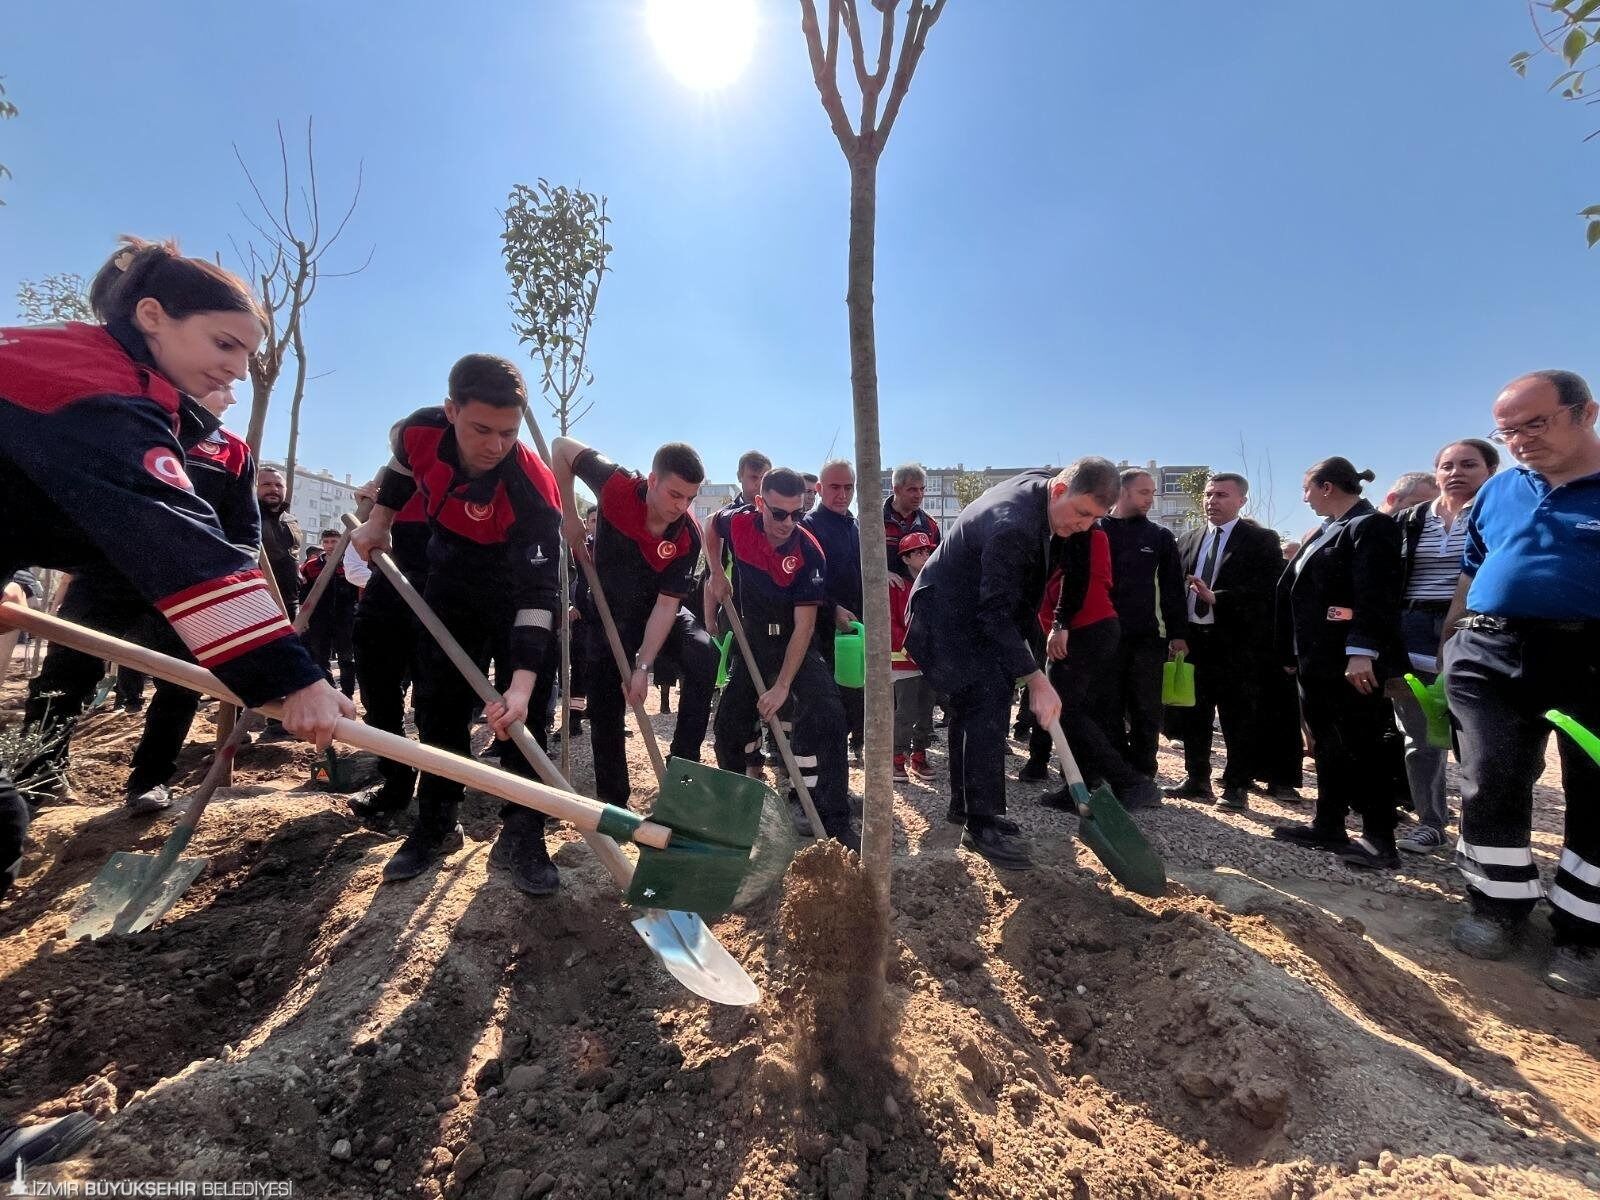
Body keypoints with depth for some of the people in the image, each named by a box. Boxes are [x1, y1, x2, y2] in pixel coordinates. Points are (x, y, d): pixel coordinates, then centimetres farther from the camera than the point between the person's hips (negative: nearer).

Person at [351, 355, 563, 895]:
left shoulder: (533, 488, -36)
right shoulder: (420, 432, -23)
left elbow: (538, 593, -37)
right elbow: (401, 466, 6)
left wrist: (521, 683, -44)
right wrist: (379, 521, 10)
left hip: (519, 588, -4)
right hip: (451, 583, 4)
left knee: (522, 715, -9)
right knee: (438, 703, 8)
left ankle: (521, 836, 3)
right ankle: (435, 825, 22)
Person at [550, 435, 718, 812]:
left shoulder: (688, 537, -25)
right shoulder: (617, 487, -27)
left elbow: (666, 604, -23)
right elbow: (561, 447, -13)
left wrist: (642, 666, -28)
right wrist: (569, 517, -15)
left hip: (660, 612, 0)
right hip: (610, 610, 0)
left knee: (703, 655, -29)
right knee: (606, 713, 0)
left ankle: (683, 763, -18)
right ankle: (612, 802, 17)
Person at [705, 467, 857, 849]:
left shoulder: (809, 553, -25)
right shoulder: (738, 524, -14)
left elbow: (804, 625, -24)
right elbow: (712, 526, 13)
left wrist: (783, 686, -26)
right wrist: (717, 573, 1)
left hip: (795, 644, -4)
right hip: (752, 641, 4)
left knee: (825, 714, -24)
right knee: (729, 722, 9)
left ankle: (834, 821, -16)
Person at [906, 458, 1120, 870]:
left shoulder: (1042, 480, -3)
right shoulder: (1011, 526, -32)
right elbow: (996, 613, -31)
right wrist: (1036, 680, -30)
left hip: (972, 613, 10)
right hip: (946, 617, -10)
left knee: (973, 703, 14)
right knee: (988, 701, -17)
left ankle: (964, 804, 28)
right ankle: (985, 825, -10)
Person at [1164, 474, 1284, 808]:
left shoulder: (1261, 540, -1)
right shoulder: (1188, 540, 13)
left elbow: (1265, 589, -12)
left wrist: (1217, 598, -22)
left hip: (1236, 642, -4)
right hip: (1192, 638, 5)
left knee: (1238, 720, 3)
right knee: (1193, 715, 11)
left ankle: (1236, 787, 15)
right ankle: (1197, 780, 24)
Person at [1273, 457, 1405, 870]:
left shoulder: (1372, 526, -8)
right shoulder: (1328, 531, 20)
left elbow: (1376, 595, -20)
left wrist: (1362, 652, -28)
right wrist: (1294, 653, 20)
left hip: (1351, 662, -9)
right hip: (1318, 661, 9)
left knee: (1361, 749, -1)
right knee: (1327, 747, 13)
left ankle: (1380, 839, 9)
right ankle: (1328, 826, 22)